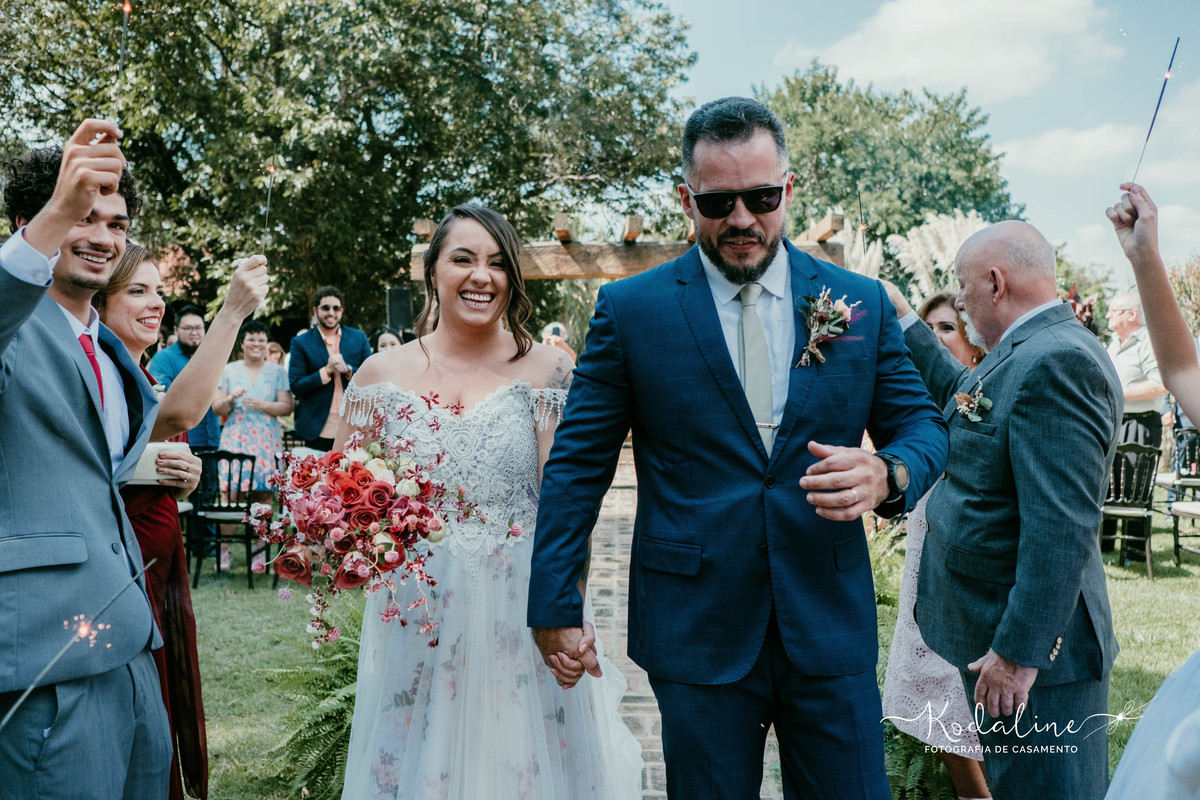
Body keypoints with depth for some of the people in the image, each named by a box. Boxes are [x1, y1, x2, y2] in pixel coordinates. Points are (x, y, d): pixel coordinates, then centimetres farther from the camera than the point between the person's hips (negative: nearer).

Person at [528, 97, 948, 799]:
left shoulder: (862, 303, 3)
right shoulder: (630, 311, -2)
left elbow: (922, 424, 8)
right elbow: (578, 464, 0)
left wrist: (886, 475, -16)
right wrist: (555, 606, -2)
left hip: (832, 628, 2)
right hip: (697, 634, -1)